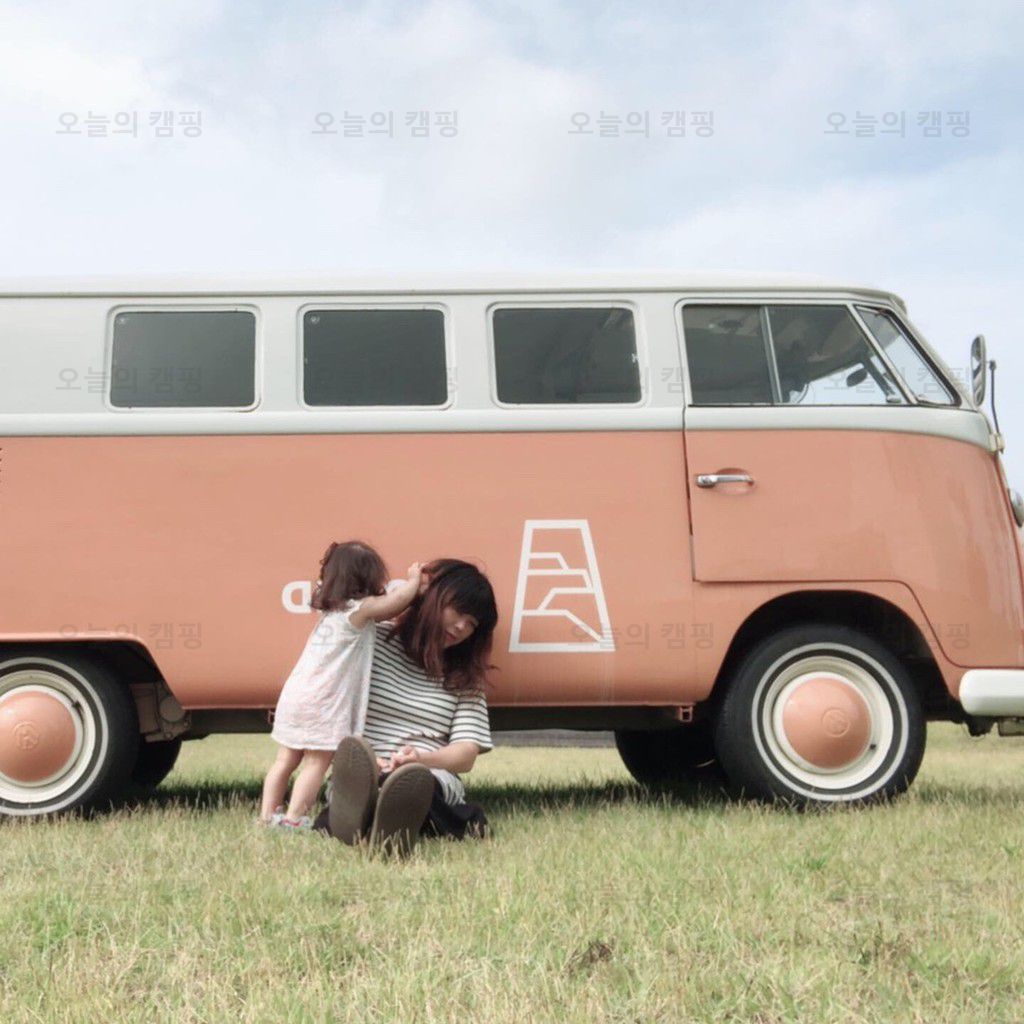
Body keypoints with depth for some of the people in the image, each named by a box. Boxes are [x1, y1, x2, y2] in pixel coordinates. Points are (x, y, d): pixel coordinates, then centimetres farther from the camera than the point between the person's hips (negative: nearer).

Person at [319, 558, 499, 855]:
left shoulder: (465, 676, 18)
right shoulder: (375, 640, 11)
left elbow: (466, 753, 9)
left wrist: (420, 759, -14)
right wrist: (366, 762, -14)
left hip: (433, 778, 1)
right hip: (360, 776, 0)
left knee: (416, 783, -39)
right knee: (353, 768, -39)